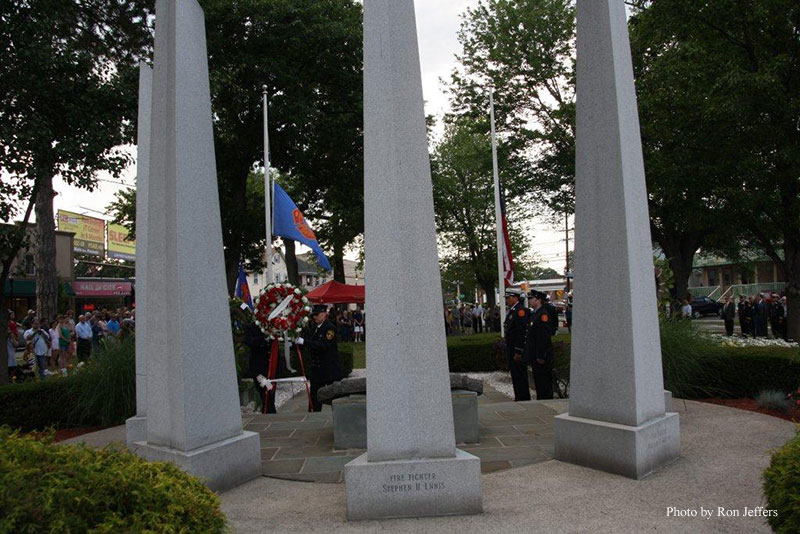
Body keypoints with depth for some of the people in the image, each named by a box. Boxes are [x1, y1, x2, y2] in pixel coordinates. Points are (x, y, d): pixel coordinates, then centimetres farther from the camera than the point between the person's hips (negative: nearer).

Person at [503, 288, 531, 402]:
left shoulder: (521, 310, -17)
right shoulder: (511, 311, 14)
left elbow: (522, 333, -21)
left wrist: (518, 352, -22)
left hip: (518, 350, -10)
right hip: (511, 349, 10)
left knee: (520, 375, -2)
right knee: (514, 375, 17)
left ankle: (524, 399, 7)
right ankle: (518, 397, 29)